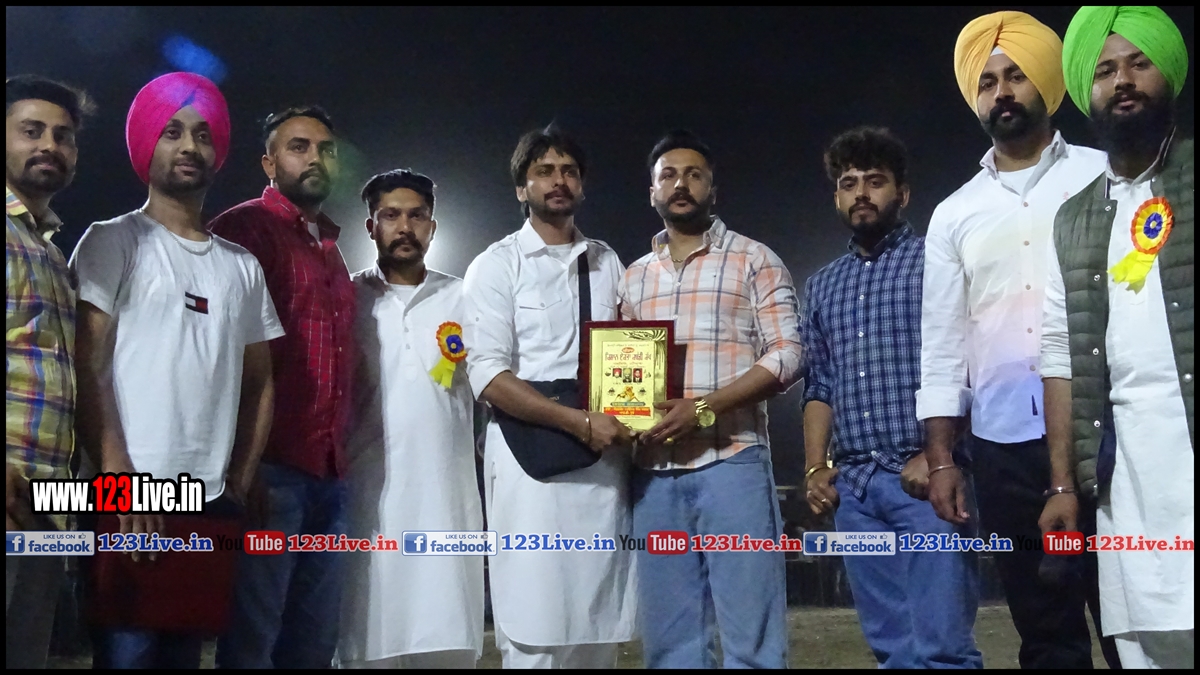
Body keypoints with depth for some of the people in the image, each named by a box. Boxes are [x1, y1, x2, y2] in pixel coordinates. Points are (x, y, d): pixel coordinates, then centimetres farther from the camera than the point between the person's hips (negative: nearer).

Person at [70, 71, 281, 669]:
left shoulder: (242, 266, 16)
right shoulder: (115, 241, 2)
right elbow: (87, 369, -6)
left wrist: (240, 484, 7)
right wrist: (119, 482, -15)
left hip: (211, 503, 5)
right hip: (129, 498, -4)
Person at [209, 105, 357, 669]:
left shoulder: (331, 248, 21)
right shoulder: (243, 228, -2)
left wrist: (340, 454, 15)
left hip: (329, 473, 7)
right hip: (270, 466, -7)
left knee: (315, 642, 13)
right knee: (251, 641, 0)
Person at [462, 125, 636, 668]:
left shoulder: (608, 263, 15)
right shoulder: (497, 266, 2)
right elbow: (488, 376, -8)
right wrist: (580, 423, -15)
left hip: (605, 463, 4)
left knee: (601, 630, 7)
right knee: (535, 634, -3)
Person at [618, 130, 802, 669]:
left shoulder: (754, 260, 4)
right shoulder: (634, 277, 19)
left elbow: (785, 355, -4)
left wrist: (704, 408, -16)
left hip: (731, 462, -4)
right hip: (654, 471, 5)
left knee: (750, 631, -2)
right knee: (668, 635, 8)